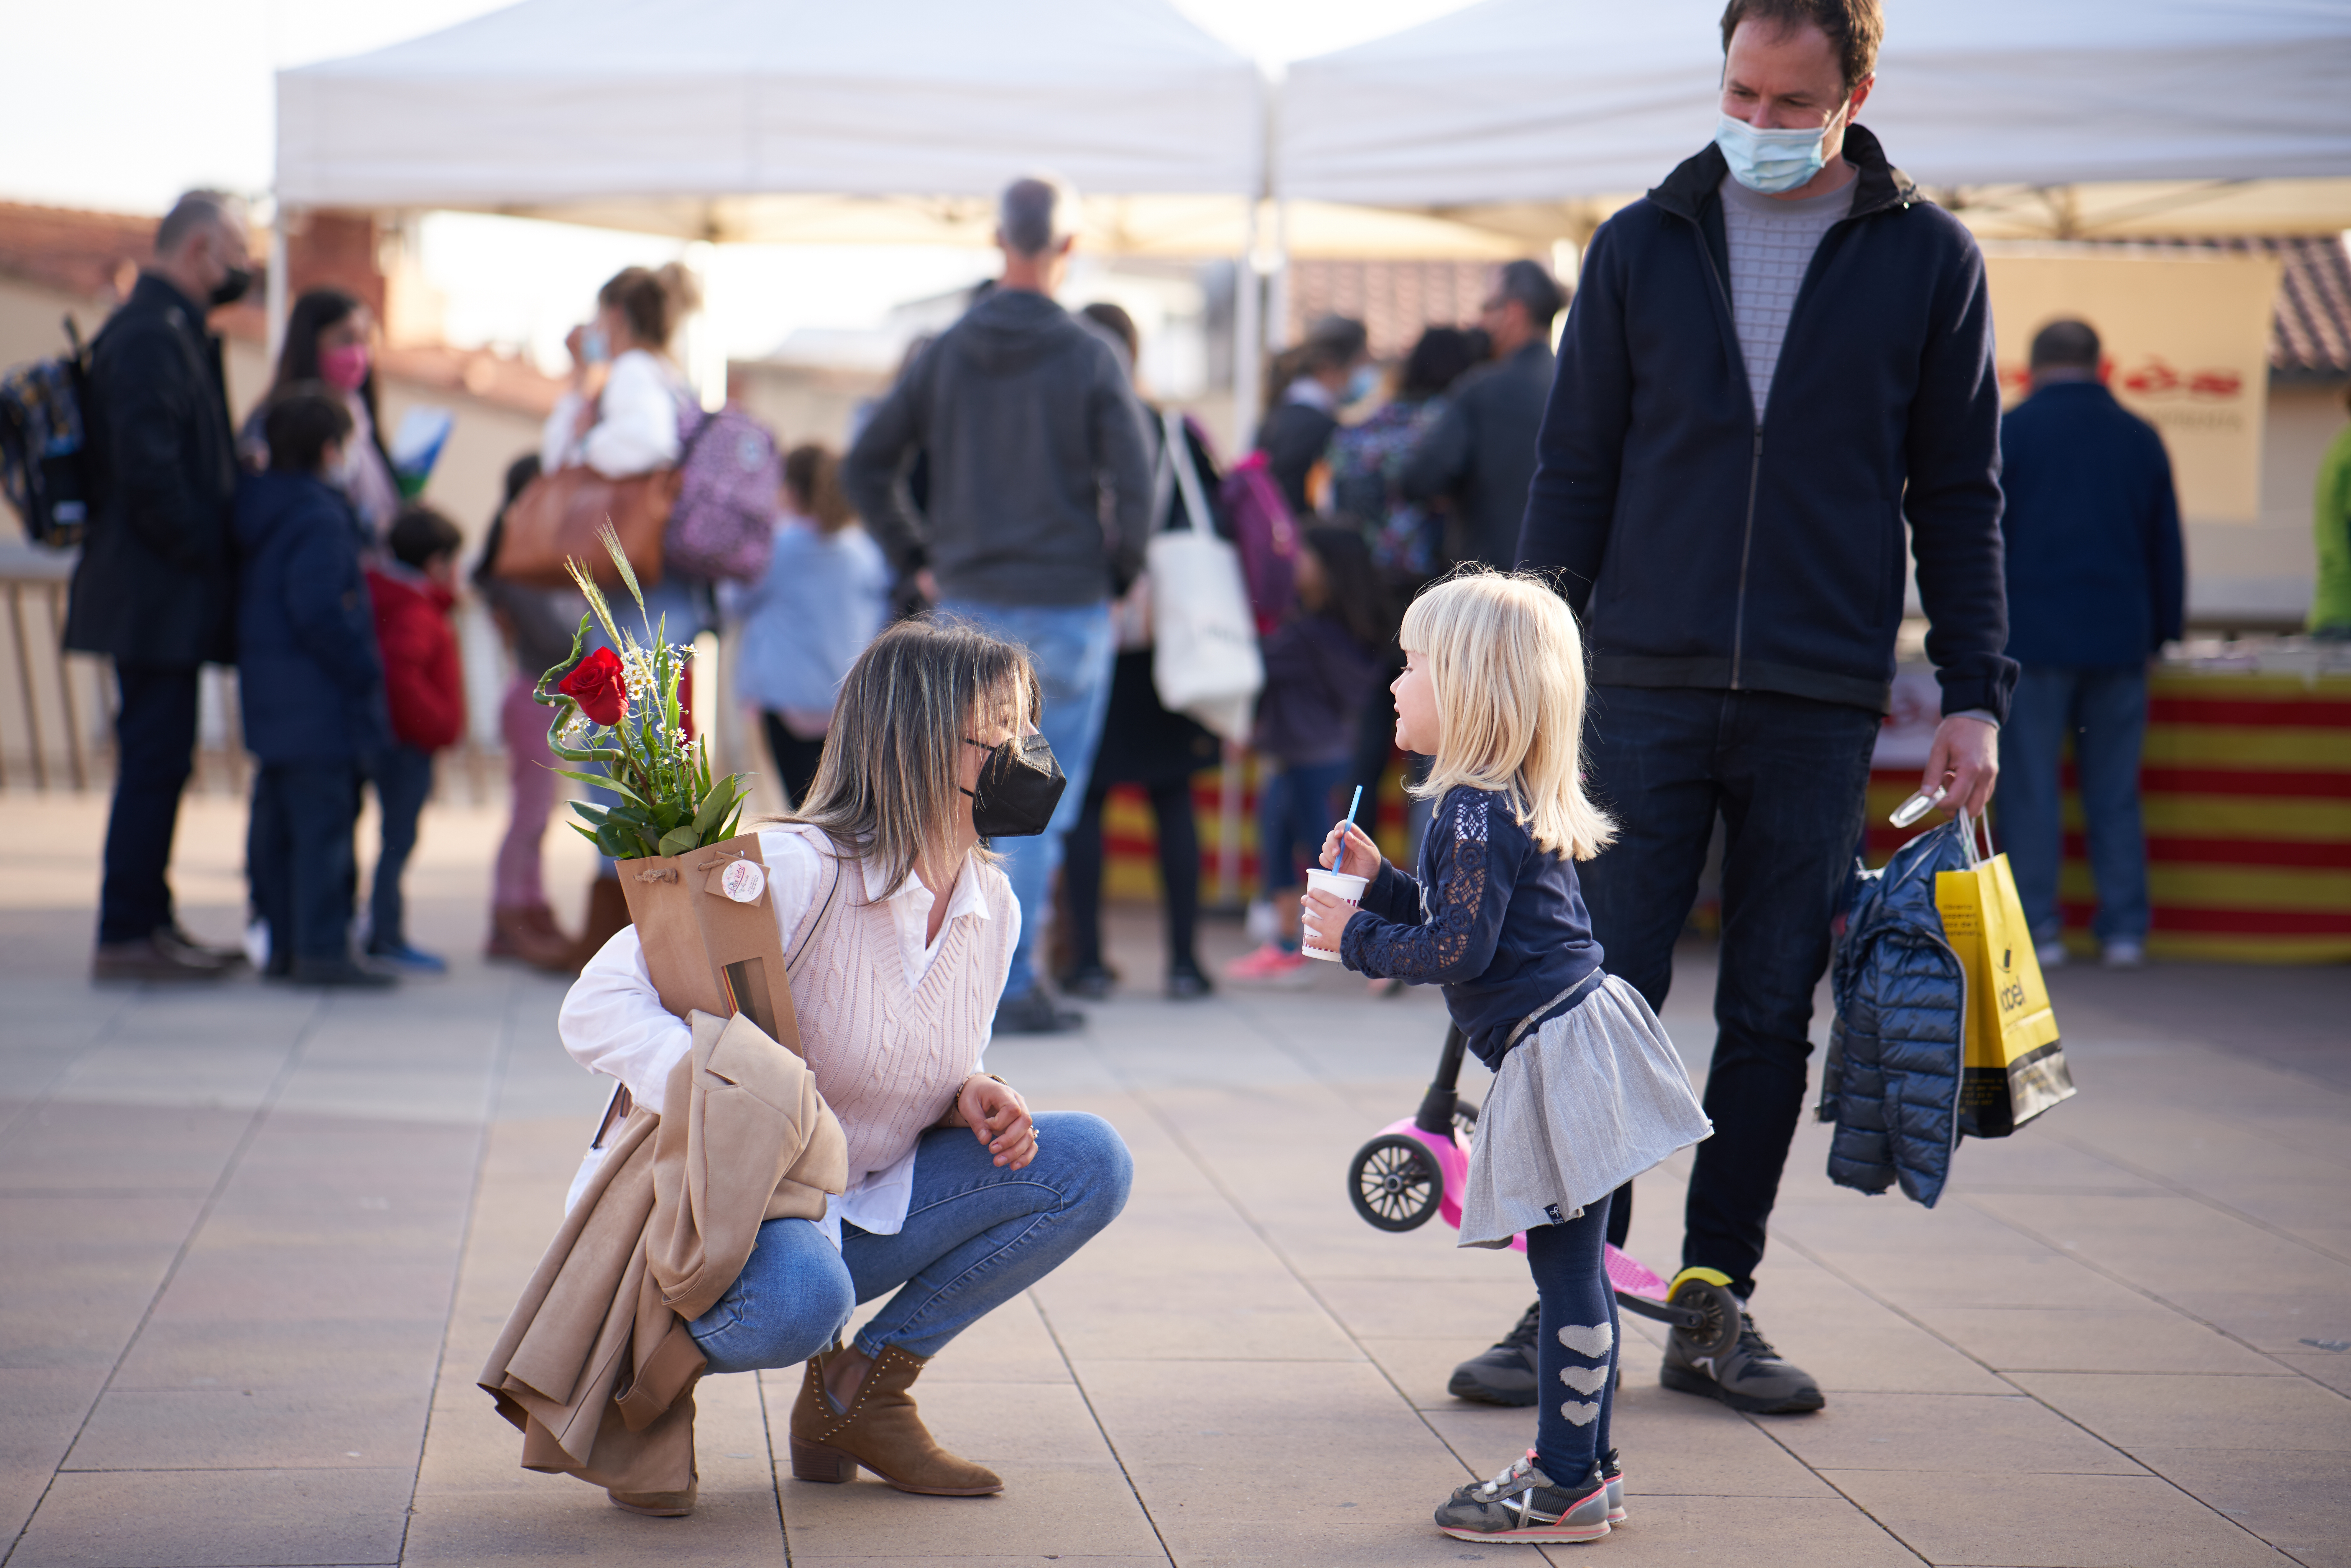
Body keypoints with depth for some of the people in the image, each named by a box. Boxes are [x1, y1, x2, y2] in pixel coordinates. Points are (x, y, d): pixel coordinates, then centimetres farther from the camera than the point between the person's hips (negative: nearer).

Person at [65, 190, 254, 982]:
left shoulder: (170, 330, 18)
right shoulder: (149, 337, -15)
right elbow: (148, 473, -22)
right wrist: (205, 554, -14)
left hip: (160, 598, 10)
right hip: (160, 597, -10)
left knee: (159, 760, 13)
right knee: (155, 759, -7)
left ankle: (148, 923, 20)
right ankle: (128, 936, -4)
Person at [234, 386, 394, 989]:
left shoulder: (254, 508, 12)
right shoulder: (319, 518, -16)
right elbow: (321, 612, -23)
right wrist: (365, 670, -13)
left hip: (266, 699, 10)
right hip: (319, 704, -10)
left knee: (277, 826, 13)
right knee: (323, 822, -7)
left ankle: (284, 944, 20)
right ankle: (322, 950, -8)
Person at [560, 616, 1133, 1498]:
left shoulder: (992, 908, 2)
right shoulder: (793, 872, -22)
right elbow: (598, 1008, -27)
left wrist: (973, 1098, -7)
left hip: (858, 1210, 7)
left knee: (1090, 1162, -8)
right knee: (801, 1296, -41)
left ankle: (863, 1388, -2)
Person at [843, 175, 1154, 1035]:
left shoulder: (944, 354, 4)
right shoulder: (1090, 359, -7)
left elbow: (866, 465, 5)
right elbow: (1133, 483, -13)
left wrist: (919, 561, 11)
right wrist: (1118, 574, 1)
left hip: (966, 605, 4)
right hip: (1064, 609, -4)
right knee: (1041, 805, 1)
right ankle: (1015, 987, -1)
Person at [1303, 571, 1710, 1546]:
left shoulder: (1478, 812, -16)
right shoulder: (1515, 804, 16)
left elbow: (1456, 950, -20)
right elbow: (1466, 919, 23)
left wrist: (1358, 939, -6)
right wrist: (1380, 884, 17)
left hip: (1557, 1052, -11)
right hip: (1566, 1048, 11)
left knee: (1568, 1271, -6)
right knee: (1572, 1271, 15)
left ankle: (1566, 1485, -2)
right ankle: (1584, 1464, 22)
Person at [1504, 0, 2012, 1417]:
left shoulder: (1932, 262, 4)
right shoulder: (1644, 247, 6)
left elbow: (1958, 498, 7)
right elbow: (1575, 473, 9)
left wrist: (1976, 694, 1)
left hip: (1821, 710, 0)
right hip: (1645, 691, 0)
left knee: (1773, 1019, 5)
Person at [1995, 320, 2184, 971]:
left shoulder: (2010, 432, -1)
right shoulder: (2140, 438, 9)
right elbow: (2167, 550, 13)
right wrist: (2162, 632, 21)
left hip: (2031, 641, -3)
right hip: (2121, 641, 3)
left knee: (2029, 793, 1)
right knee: (2116, 795, 8)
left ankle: (2036, 927, -2)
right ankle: (2124, 929, 6)